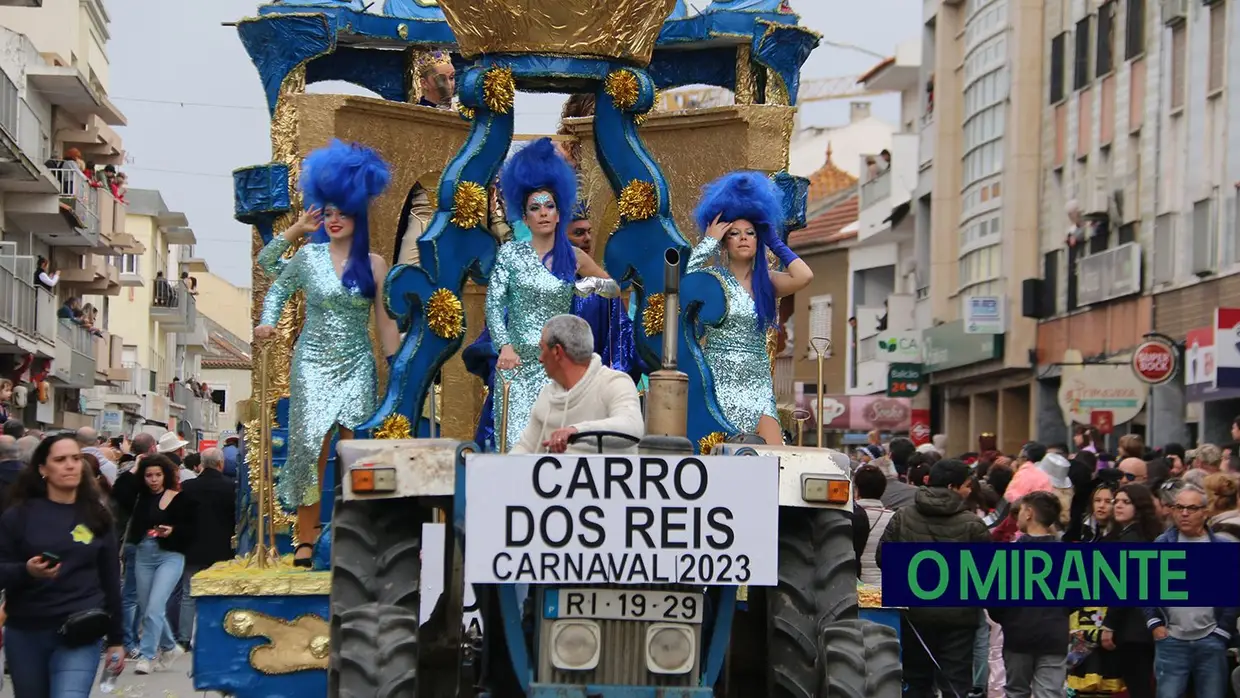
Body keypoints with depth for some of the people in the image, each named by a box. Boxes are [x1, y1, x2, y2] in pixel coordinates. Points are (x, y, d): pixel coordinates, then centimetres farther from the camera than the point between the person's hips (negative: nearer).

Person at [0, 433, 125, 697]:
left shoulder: (97, 516, 7)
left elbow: (110, 579, 11)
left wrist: (115, 639, 11)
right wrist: (26, 571, -23)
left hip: (80, 635, -1)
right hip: (25, 634, 1)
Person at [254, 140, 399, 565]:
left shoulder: (374, 265, 3)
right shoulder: (308, 256, 1)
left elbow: (385, 321, 5)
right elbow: (278, 289, 14)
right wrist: (268, 322, -3)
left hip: (357, 367, 1)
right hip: (314, 364, -1)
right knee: (310, 449, -6)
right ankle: (306, 539, -2)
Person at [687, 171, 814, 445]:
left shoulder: (765, 281, 12)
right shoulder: (714, 278, 1)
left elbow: (804, 277, -6)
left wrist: (775, 241, 6)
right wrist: (708, 242, -8)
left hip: (759, 383, 4)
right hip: (721, 380, -4)